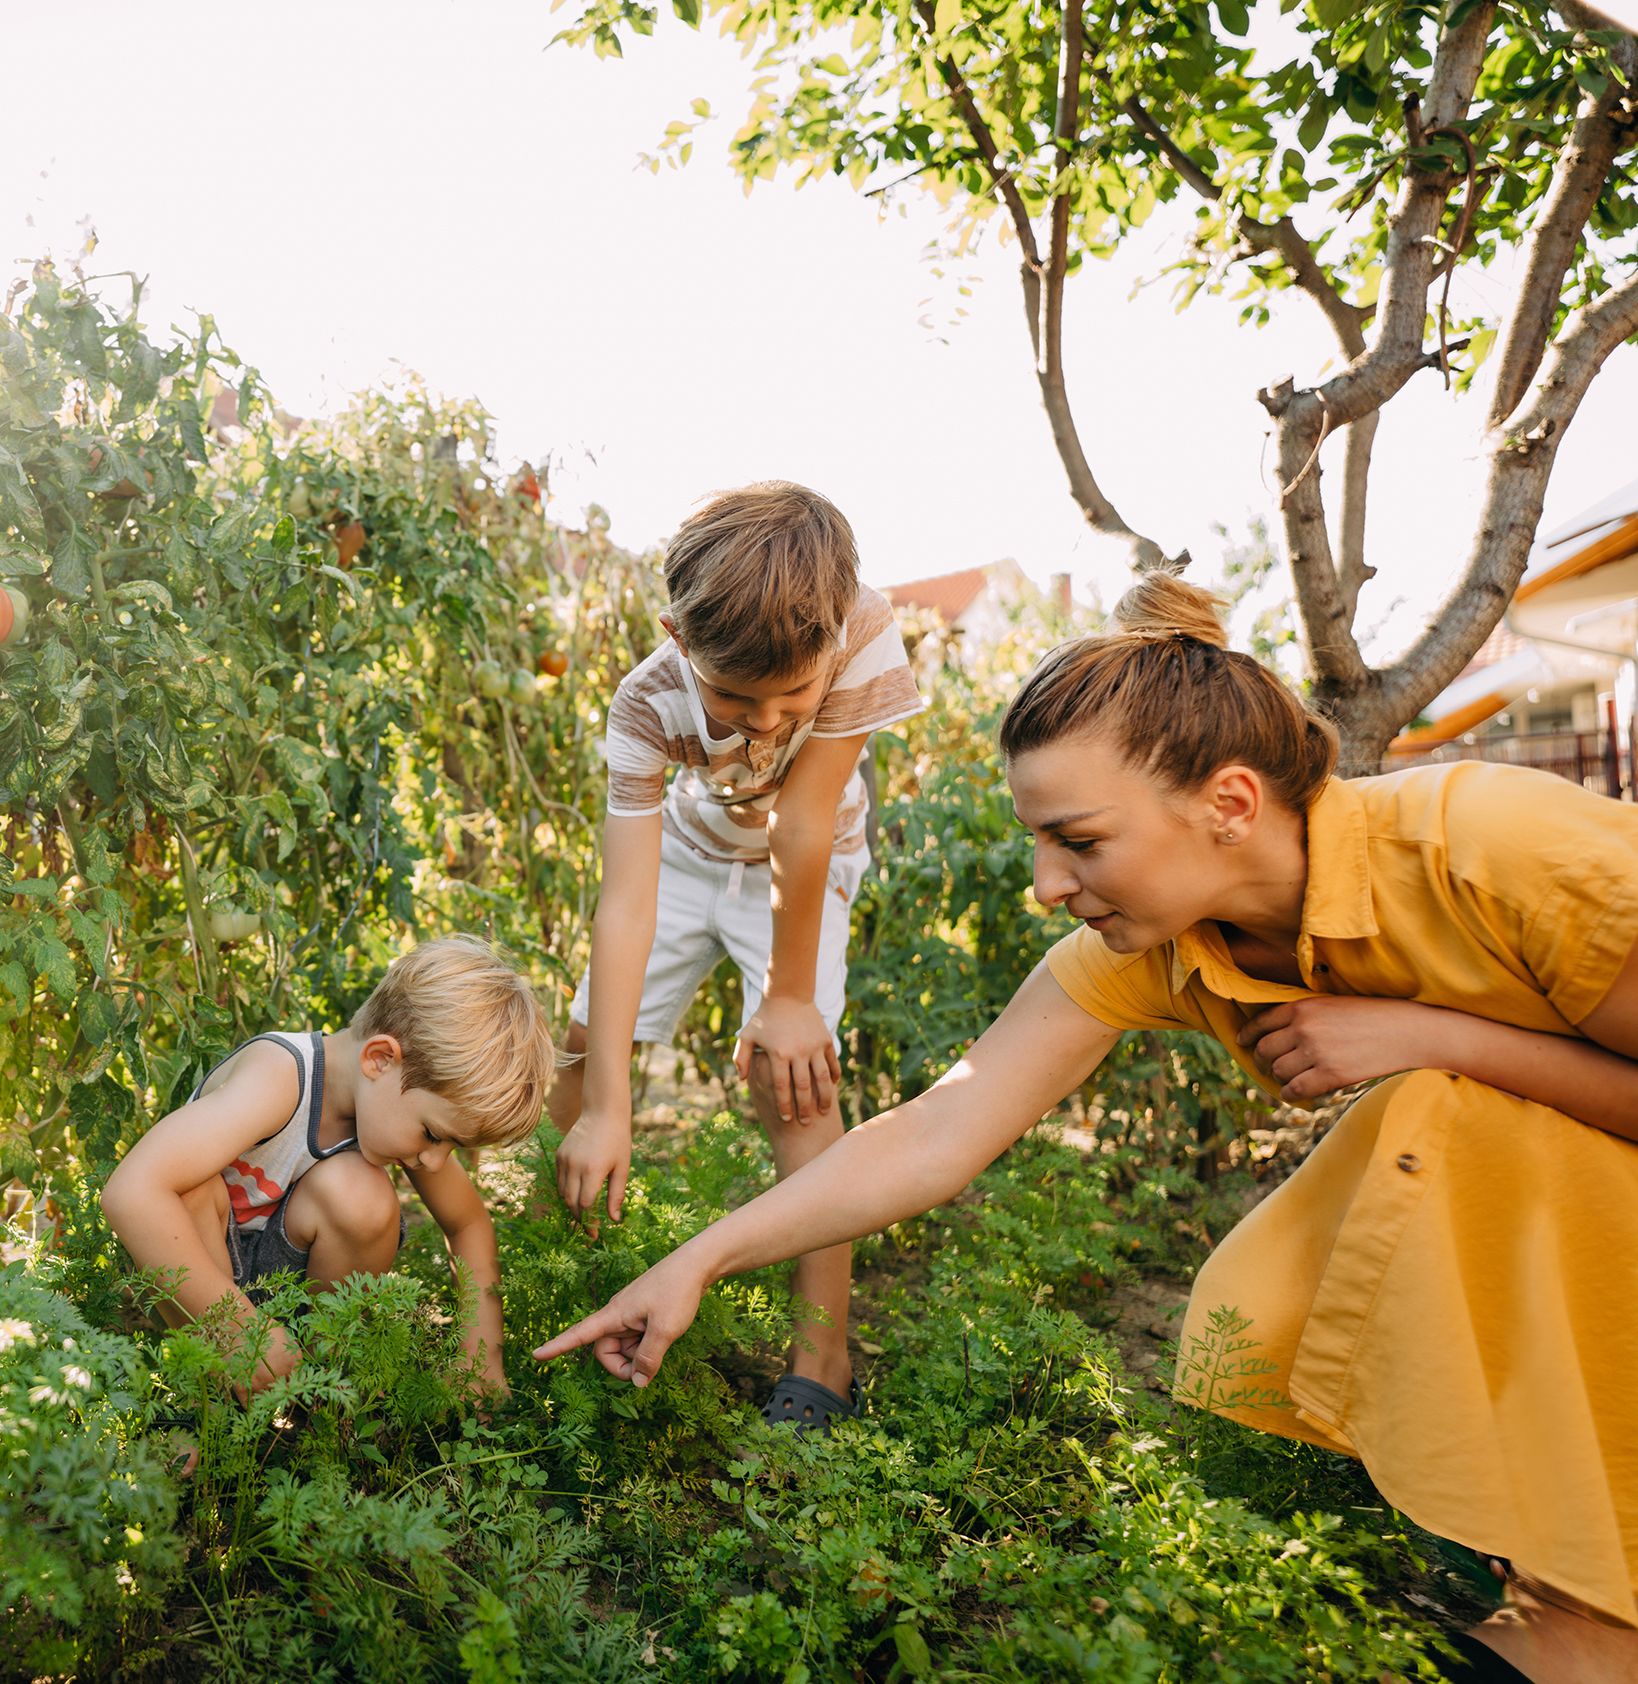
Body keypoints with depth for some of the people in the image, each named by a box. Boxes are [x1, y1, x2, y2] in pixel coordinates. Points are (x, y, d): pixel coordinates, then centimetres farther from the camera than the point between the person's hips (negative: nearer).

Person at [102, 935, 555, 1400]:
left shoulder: (405, 1094, -14)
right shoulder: (277, 1076, -33)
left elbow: (470, 1224, 1)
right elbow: (130, 1194, -43)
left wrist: (483, 1361, -10)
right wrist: (247, 1330, -38)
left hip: (291, 1267, 4)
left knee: (358, 1193, -27)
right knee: (192, 1187, -35)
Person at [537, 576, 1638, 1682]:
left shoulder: (1505, 852, -35)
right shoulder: (1138, 952, -20)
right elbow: (937, 1136, -20)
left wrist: (1435, 1034, -35)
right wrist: (696, 1264, -22)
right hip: (1468, 1176, 4)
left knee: (1450, 1120, -32)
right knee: (1259, 1323, -17)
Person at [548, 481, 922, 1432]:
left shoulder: (864, 637, -38)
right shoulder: (649, 704, -33)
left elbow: (801, 830, -33)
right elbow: (624, 901, -37)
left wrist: (791, 997, -23)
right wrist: (606, 1107, -41)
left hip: (804, 869, -2)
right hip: (688, 849, 3)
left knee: (790, 1071, -21)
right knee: (586, 1039, 6)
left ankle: (824, 1362, -13)